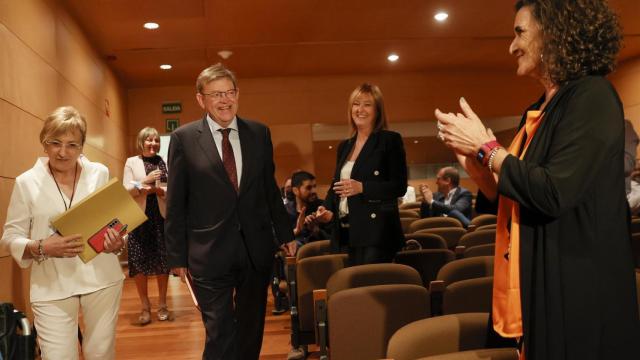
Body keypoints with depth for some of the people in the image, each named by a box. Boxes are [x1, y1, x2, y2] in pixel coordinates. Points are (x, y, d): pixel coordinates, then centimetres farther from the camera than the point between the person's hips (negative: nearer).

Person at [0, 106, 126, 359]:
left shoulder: (100, 173, 3)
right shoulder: (26, 182, -1)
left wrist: (118, 242, -13)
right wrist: (42, 248, -20)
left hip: (101, 278, 2)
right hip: (52, 286, -1)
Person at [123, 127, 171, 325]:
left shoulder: (163, 162, 8)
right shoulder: (131, 162, 4)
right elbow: (125, 190, -3)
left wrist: (157, 189, -14)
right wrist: (146, 181, -15)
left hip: (160, 216, 1)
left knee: (162, 260, 3)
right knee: (139, 261, 0)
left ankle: (162, 305, 17)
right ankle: (145, 307, 15)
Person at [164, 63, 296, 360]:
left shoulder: (259, 133, 5)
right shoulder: (184, 138, -4)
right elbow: (175, 202, -2)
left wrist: (285, 234, 13)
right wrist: (176, 255, -2)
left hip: (257, 247, 4)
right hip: (210, 253, -3)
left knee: (251, 328, 17)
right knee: (220, 334, 1)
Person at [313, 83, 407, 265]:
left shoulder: (390, 140, -1)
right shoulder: (344, 146, 17)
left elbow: (400, 186, -8)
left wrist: (362, 187, -20)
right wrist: (328, 211, 1)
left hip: (376, 233, -6)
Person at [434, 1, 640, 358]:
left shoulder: (591, 96, -14)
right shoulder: (541, 110, 12)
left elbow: (554, 195, -24)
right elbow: (514, 200, 13)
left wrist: (485, 146, -15)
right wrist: (470, 156, 0)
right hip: (541, 282, 8)